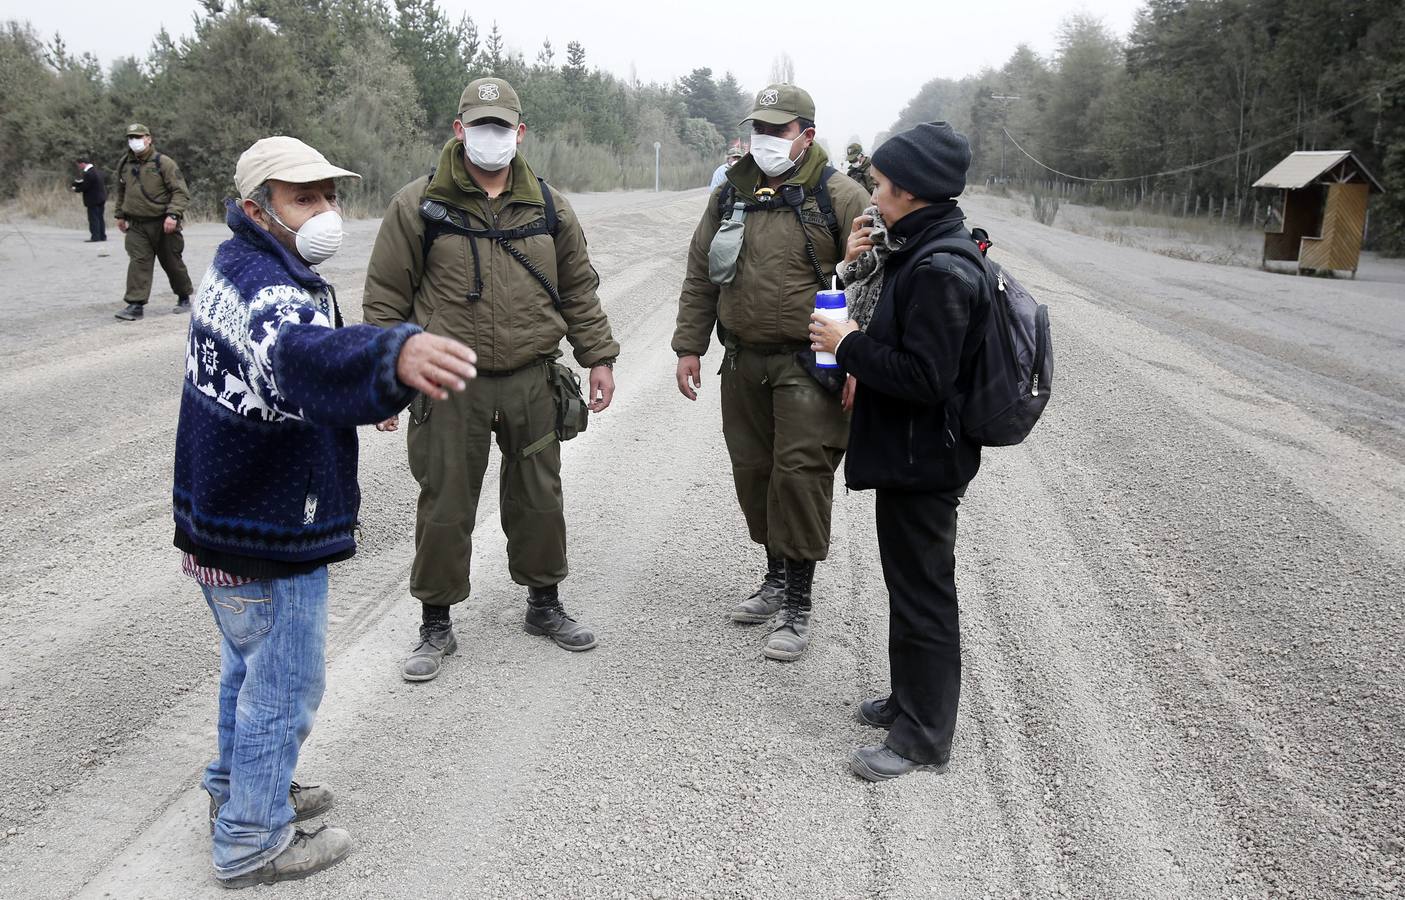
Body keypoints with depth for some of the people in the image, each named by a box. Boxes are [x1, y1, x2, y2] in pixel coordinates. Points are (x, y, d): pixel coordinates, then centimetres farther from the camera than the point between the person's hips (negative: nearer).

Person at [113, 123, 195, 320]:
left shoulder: (163, 162, -7)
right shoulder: (124, 165, 9)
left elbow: (181, 192, -11)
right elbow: (121, 192, 25)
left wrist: (173, 214, -22)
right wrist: (120, 215, 25)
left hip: (163, 224, -3)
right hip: (136, 225, 3)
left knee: (172, 263, 9)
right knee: (138, 262, -9)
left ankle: (184, 299, 27)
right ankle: (135, 305, -11)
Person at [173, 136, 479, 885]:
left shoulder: (238, 268, 9)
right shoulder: (264, 287, -26)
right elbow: (302, 355, -51)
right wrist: (393, 356, -70)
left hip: (221, 524, 10)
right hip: (267, 541, -10)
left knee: (249, 665, 27)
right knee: (284, 685, 6)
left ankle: (236, 788, 46)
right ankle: (251, 843, 23)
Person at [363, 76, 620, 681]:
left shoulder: (548, 206, 8)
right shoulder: (419, 205, -2)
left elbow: (578, 290, 14)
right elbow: (386, 299, 0)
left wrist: (598, 357, 10)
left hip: (532, 381, 3)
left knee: (539, 497, 13)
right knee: (445, 506, 4)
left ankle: (544, 603, 32)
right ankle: (436, 624, 21)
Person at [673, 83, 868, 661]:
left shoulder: (839, 197, -5)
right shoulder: (729, 196, 10)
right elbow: (700, 277, 15)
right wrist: (689, 346, 9)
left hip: (808, 365, -5)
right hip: (744, 363, 6)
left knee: (801, 473, -7)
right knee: (753, 472, 12)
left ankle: (797, 605, 5)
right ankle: (777, 578, 31)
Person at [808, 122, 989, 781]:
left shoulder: (940, 269, -22)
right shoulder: (917, 252, 9)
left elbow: (924, 378, -27)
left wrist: (848, 345, -17)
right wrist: (861, 266, 4)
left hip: (922, 460, -10)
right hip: (906, 452, 10)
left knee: (922, 593, 2)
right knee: (909, 583, 21)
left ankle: (923, 738, 16)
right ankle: (910, 700, 38)